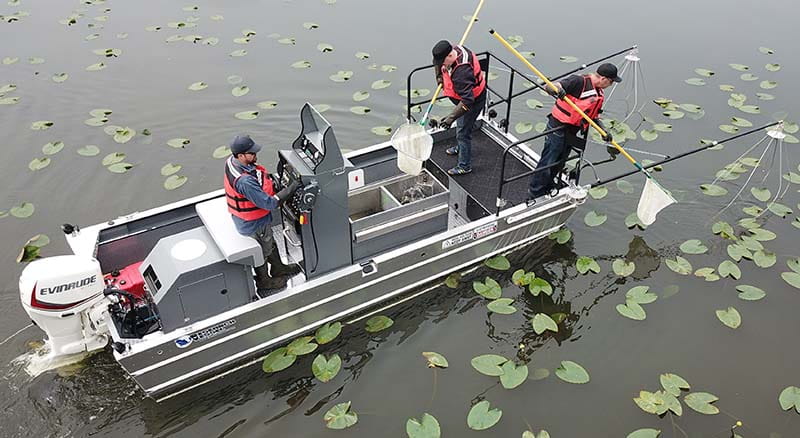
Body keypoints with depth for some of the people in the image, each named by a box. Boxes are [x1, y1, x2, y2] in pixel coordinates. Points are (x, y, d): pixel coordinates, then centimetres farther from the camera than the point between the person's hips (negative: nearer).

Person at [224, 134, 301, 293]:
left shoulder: (232, 160, -13)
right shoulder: (244, 181, -42)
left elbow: (259, 177, 5)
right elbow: (268, 203, -36)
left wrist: (272, 180, -7)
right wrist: (292, 188, -32)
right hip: (254, 224, -8)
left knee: (270, 242, 30)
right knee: (262, 252, 19)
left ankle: (278, 268, 55)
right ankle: (263, 283, 44)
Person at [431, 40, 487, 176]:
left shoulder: (461, 73, -43)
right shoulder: (454, 49, -16)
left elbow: (467, 101, -44)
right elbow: (438, 62, 10)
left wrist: (451, 118, -46)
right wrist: (439, 75, 0)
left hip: (473, 101, -10)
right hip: (465, 95, 10)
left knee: (463, 132, -1)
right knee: (460, 124, 29)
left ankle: (464, 166, 15)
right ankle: (459, 147, 54)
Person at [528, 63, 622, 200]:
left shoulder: (599, 93, 7)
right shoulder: (579, 81, -20)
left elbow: (594, 116, 14)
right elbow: (550, 87, -26)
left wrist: (604, 131, 0)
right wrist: (557, 90, -50)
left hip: (571, 131, 9)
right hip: (557, 128, -9)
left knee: (559, 163, 20)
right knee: (547, 162, 0)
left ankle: (547, 189, 38)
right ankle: (534, 195, 12)